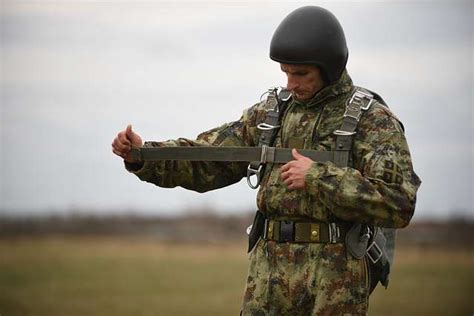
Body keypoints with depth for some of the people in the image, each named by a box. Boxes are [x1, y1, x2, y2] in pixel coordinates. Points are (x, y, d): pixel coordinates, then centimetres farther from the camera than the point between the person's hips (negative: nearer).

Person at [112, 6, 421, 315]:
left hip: (335, 281, -5)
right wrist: (142, 155, -5)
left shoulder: (373, 120, -5)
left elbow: (398, 203, -17)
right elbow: (204, 162, 11)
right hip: (270, 273, 5)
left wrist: (319, 177, -19)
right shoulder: (271, 113, 12)